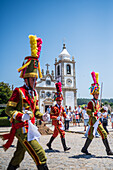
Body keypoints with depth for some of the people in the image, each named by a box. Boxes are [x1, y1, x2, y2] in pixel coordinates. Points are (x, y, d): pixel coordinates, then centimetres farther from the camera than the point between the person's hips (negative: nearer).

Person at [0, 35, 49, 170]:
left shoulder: (34, 93, 11)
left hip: (30, 127, 8)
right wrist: (21, 116, -27)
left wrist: (41, 116, 1)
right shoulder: (18, 92, -12)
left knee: (19, 156, 22)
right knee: (40, 156, -11)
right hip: (22, 128, -8)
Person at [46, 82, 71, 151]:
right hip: (56, 122, -8)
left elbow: (64, 114, 11)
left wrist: (66, 116, -10)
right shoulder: (54, 108, -12)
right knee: (62, 133, -13)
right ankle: (65, 147, -8)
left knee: (55, 134, 17)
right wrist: (57, 118, -28)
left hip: (60, 122, 8)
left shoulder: (62, 108, 10)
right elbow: (51, 116, -14)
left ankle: (49, 144, 34)